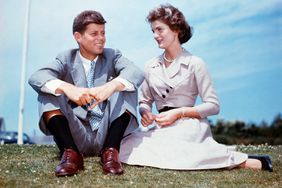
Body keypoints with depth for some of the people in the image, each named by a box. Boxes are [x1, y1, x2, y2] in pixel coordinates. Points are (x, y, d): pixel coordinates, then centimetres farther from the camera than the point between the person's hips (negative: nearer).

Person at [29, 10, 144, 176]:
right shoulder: (66, 58, 5)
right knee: (47, 93, -14)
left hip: (107, 133, 0)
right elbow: (36, 78, -15)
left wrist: (111, 86, -39)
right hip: (75, 135, 1)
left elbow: (137, 73, -17)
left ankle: (110, 150, -22)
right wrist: (67, 88, -35)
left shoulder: (112, 56, 5)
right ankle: (70, 152, -23)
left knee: (126, 87, -18)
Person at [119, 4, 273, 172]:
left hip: (188, 125, -6)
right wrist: (145, 112, -5)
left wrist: (179, 112, -12)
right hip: (163, 128, 6)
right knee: (125, 146, -19)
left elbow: (213, 105, -2)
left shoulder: (195, 64, -1)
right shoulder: (151, 66, 14)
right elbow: (145, 101, 19)